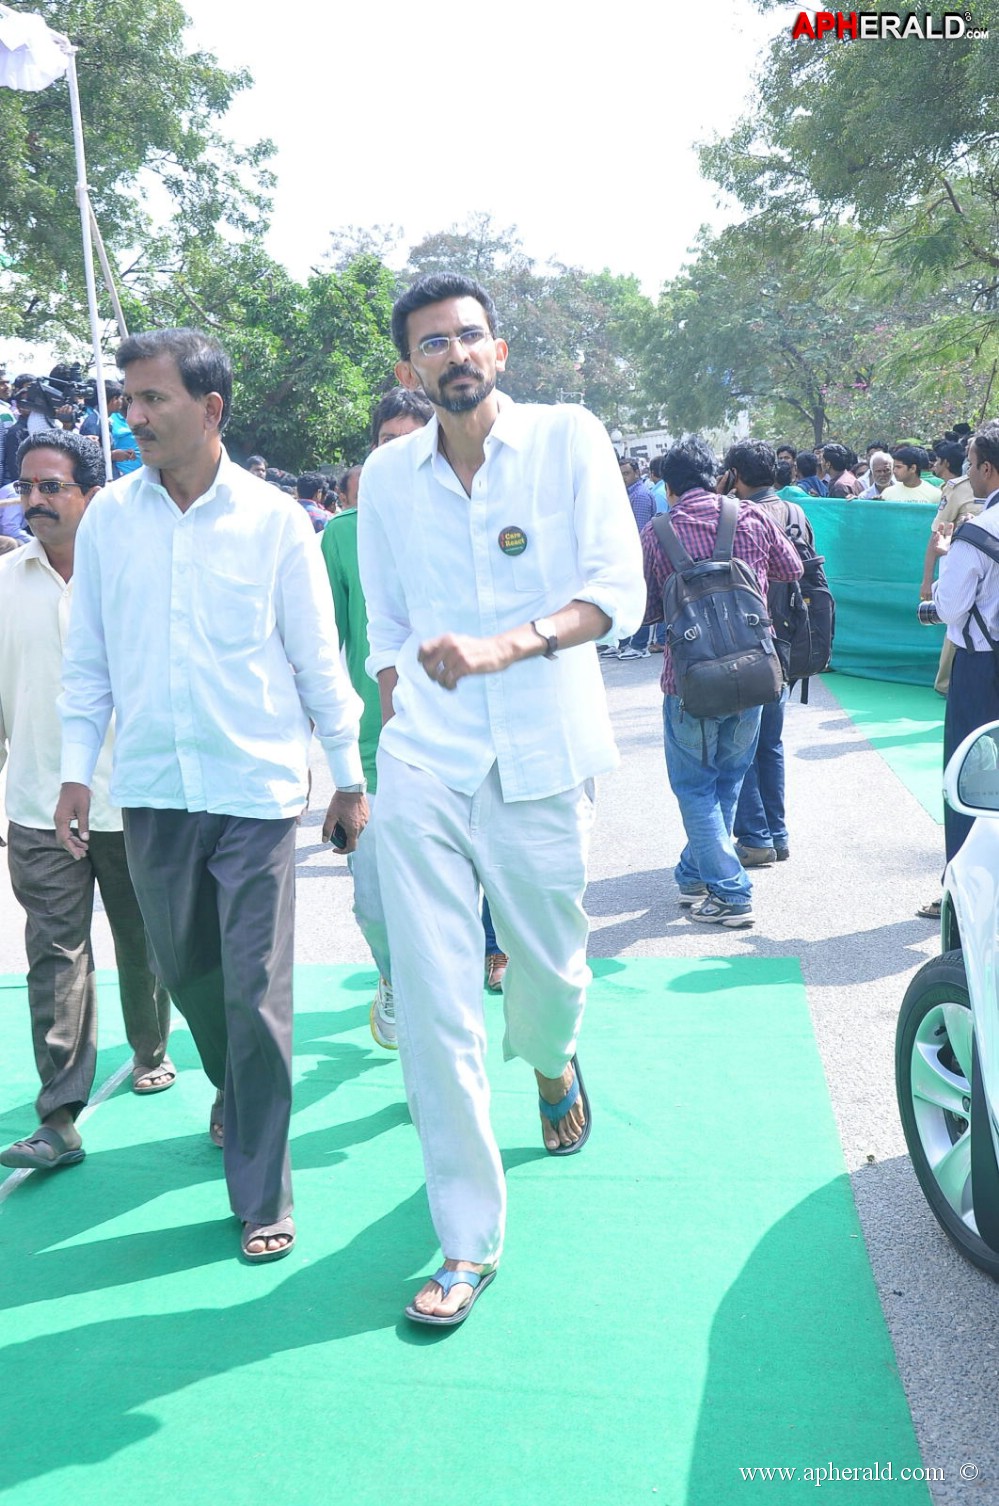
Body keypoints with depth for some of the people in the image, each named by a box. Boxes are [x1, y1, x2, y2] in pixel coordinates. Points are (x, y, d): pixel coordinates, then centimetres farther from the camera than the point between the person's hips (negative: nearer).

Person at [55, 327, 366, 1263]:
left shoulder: (273, 520, -3)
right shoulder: (108, 517, 5)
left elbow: (317, 657, 2)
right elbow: (87, 657, 10)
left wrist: (349, 775, 3)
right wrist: (75, 770, 5)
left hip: (255, 784, -3)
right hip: (151, 787, 3)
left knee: (254, 992, -2)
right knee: (184, 971, 16)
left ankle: (262, 1197, 11)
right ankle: (235, 1096, 45)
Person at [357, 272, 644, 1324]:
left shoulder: (567, 438, -2)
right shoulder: (386, 476, 7)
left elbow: (618, 593, -11)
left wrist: (500, 646, -25)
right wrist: (396, 736, 12)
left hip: (541, 764, -1)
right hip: (422, 771, 2)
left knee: (549, 972, 14)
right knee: (432, 1009, -3)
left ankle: (552, 1062, 52)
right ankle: (468, 1244, 11)